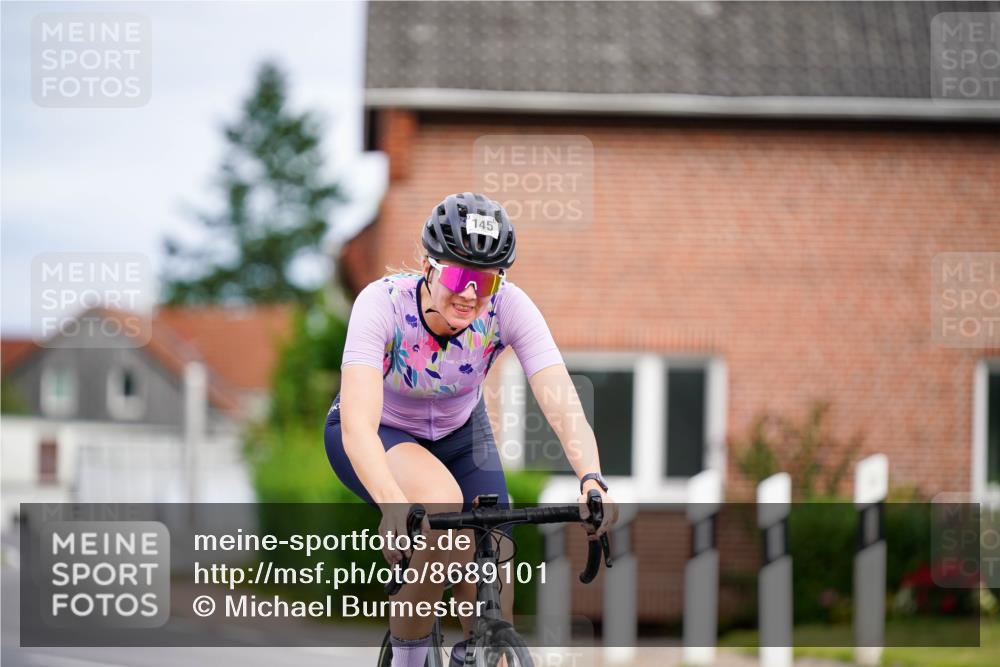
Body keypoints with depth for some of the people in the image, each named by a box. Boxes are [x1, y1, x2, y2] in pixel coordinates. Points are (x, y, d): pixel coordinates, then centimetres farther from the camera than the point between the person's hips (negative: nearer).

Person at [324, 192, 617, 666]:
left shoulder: (508, 307, -27)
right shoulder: (382, 303, -35)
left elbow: (562, 404, -37)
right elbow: (358, 425, -46)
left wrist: (592, 479, -56)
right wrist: (394, 504, -63)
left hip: (459, 432, 3)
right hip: (379, 436, -3)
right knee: (442, 502, -35)